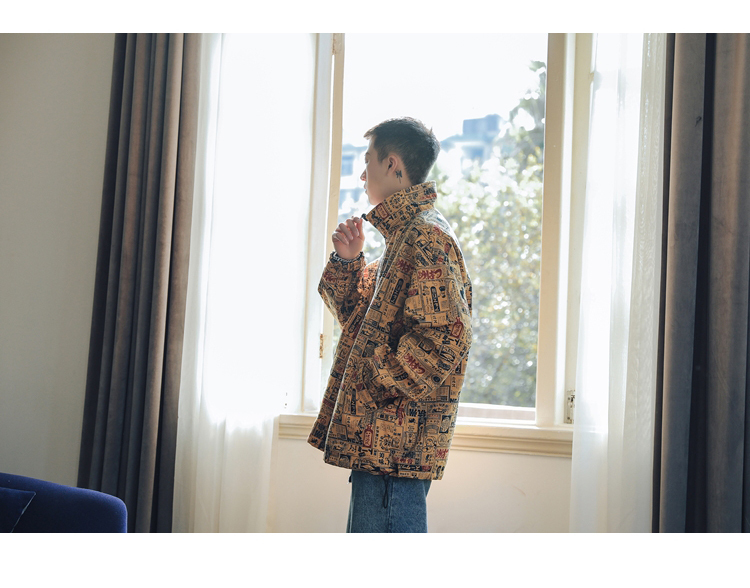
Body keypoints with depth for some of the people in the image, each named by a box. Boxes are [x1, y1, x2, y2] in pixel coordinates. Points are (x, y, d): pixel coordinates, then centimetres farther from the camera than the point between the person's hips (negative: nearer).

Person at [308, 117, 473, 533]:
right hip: (380, 438, 11)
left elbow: (443, 338, -23)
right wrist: (347, 261, 10)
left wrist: (375, 386, -15)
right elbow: (363, 322, 25)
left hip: (396, 440, -11)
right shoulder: (404, 236, 19)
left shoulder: (426, 237, -14)